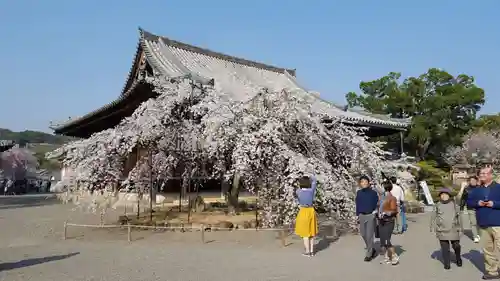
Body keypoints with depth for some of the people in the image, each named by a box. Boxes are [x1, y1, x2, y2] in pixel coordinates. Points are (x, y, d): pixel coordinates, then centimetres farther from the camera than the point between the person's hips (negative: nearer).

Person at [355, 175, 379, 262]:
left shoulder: (373, 193, -7)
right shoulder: (359, 193, 3)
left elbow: (377, 204, -1)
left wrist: (375, 213, -7)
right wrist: (357, 215, 9)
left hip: (371, 215, -4)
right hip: (362, 215, 4)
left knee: (370, 235, -3)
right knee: (363, 234, 11)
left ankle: (369, 254, 8)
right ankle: (372, 250, 32)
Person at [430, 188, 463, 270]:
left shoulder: (454, 204, 6)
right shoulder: (437, 205, 3)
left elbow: (459, 217, 11)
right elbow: (433, 218, 6)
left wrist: (460, 228, 10)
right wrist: (433, 229, 2)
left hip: (453, 230, 1)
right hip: (442, 231, -1)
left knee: (456, 246, 9)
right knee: (445, 248, 1)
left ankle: (458, 259, 36)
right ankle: (447, 263, 13)